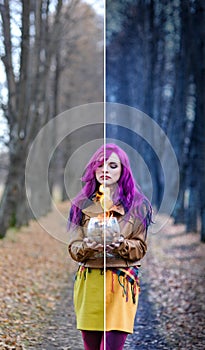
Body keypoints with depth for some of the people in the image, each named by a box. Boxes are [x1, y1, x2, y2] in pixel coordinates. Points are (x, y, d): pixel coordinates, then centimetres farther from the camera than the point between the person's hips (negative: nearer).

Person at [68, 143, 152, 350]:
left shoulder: (137, 205, 3)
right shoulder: (82, 205, 8)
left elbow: (140, 248, 3)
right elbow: (74, 249, 4)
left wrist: (122, 245, -18)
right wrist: (87, 247, -18)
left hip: (122, 284, -2)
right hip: (88, 284, 2)